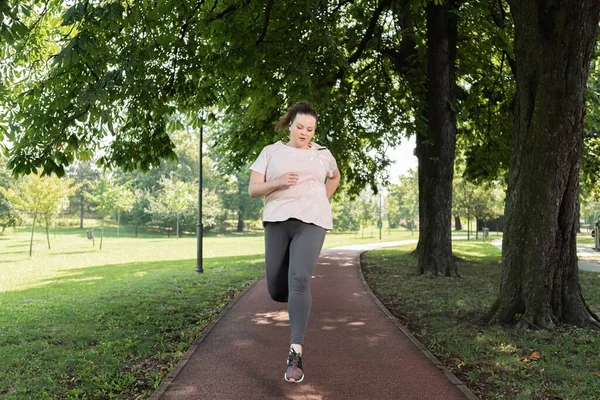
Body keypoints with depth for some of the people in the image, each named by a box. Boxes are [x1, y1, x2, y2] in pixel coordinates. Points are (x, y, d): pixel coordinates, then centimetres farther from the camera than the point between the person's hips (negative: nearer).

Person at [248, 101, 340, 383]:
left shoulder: (322, 153, 13)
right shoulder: (271, 152, 8)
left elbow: (335, 176, 34)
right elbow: (253, 190, 3)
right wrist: (277, 182, -16)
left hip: (311, 223, -1)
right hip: (277, 222, 1)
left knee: (299, 280, -23)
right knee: (277, 291, 2)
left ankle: (295, 353, -20)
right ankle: (300, 303, 40)